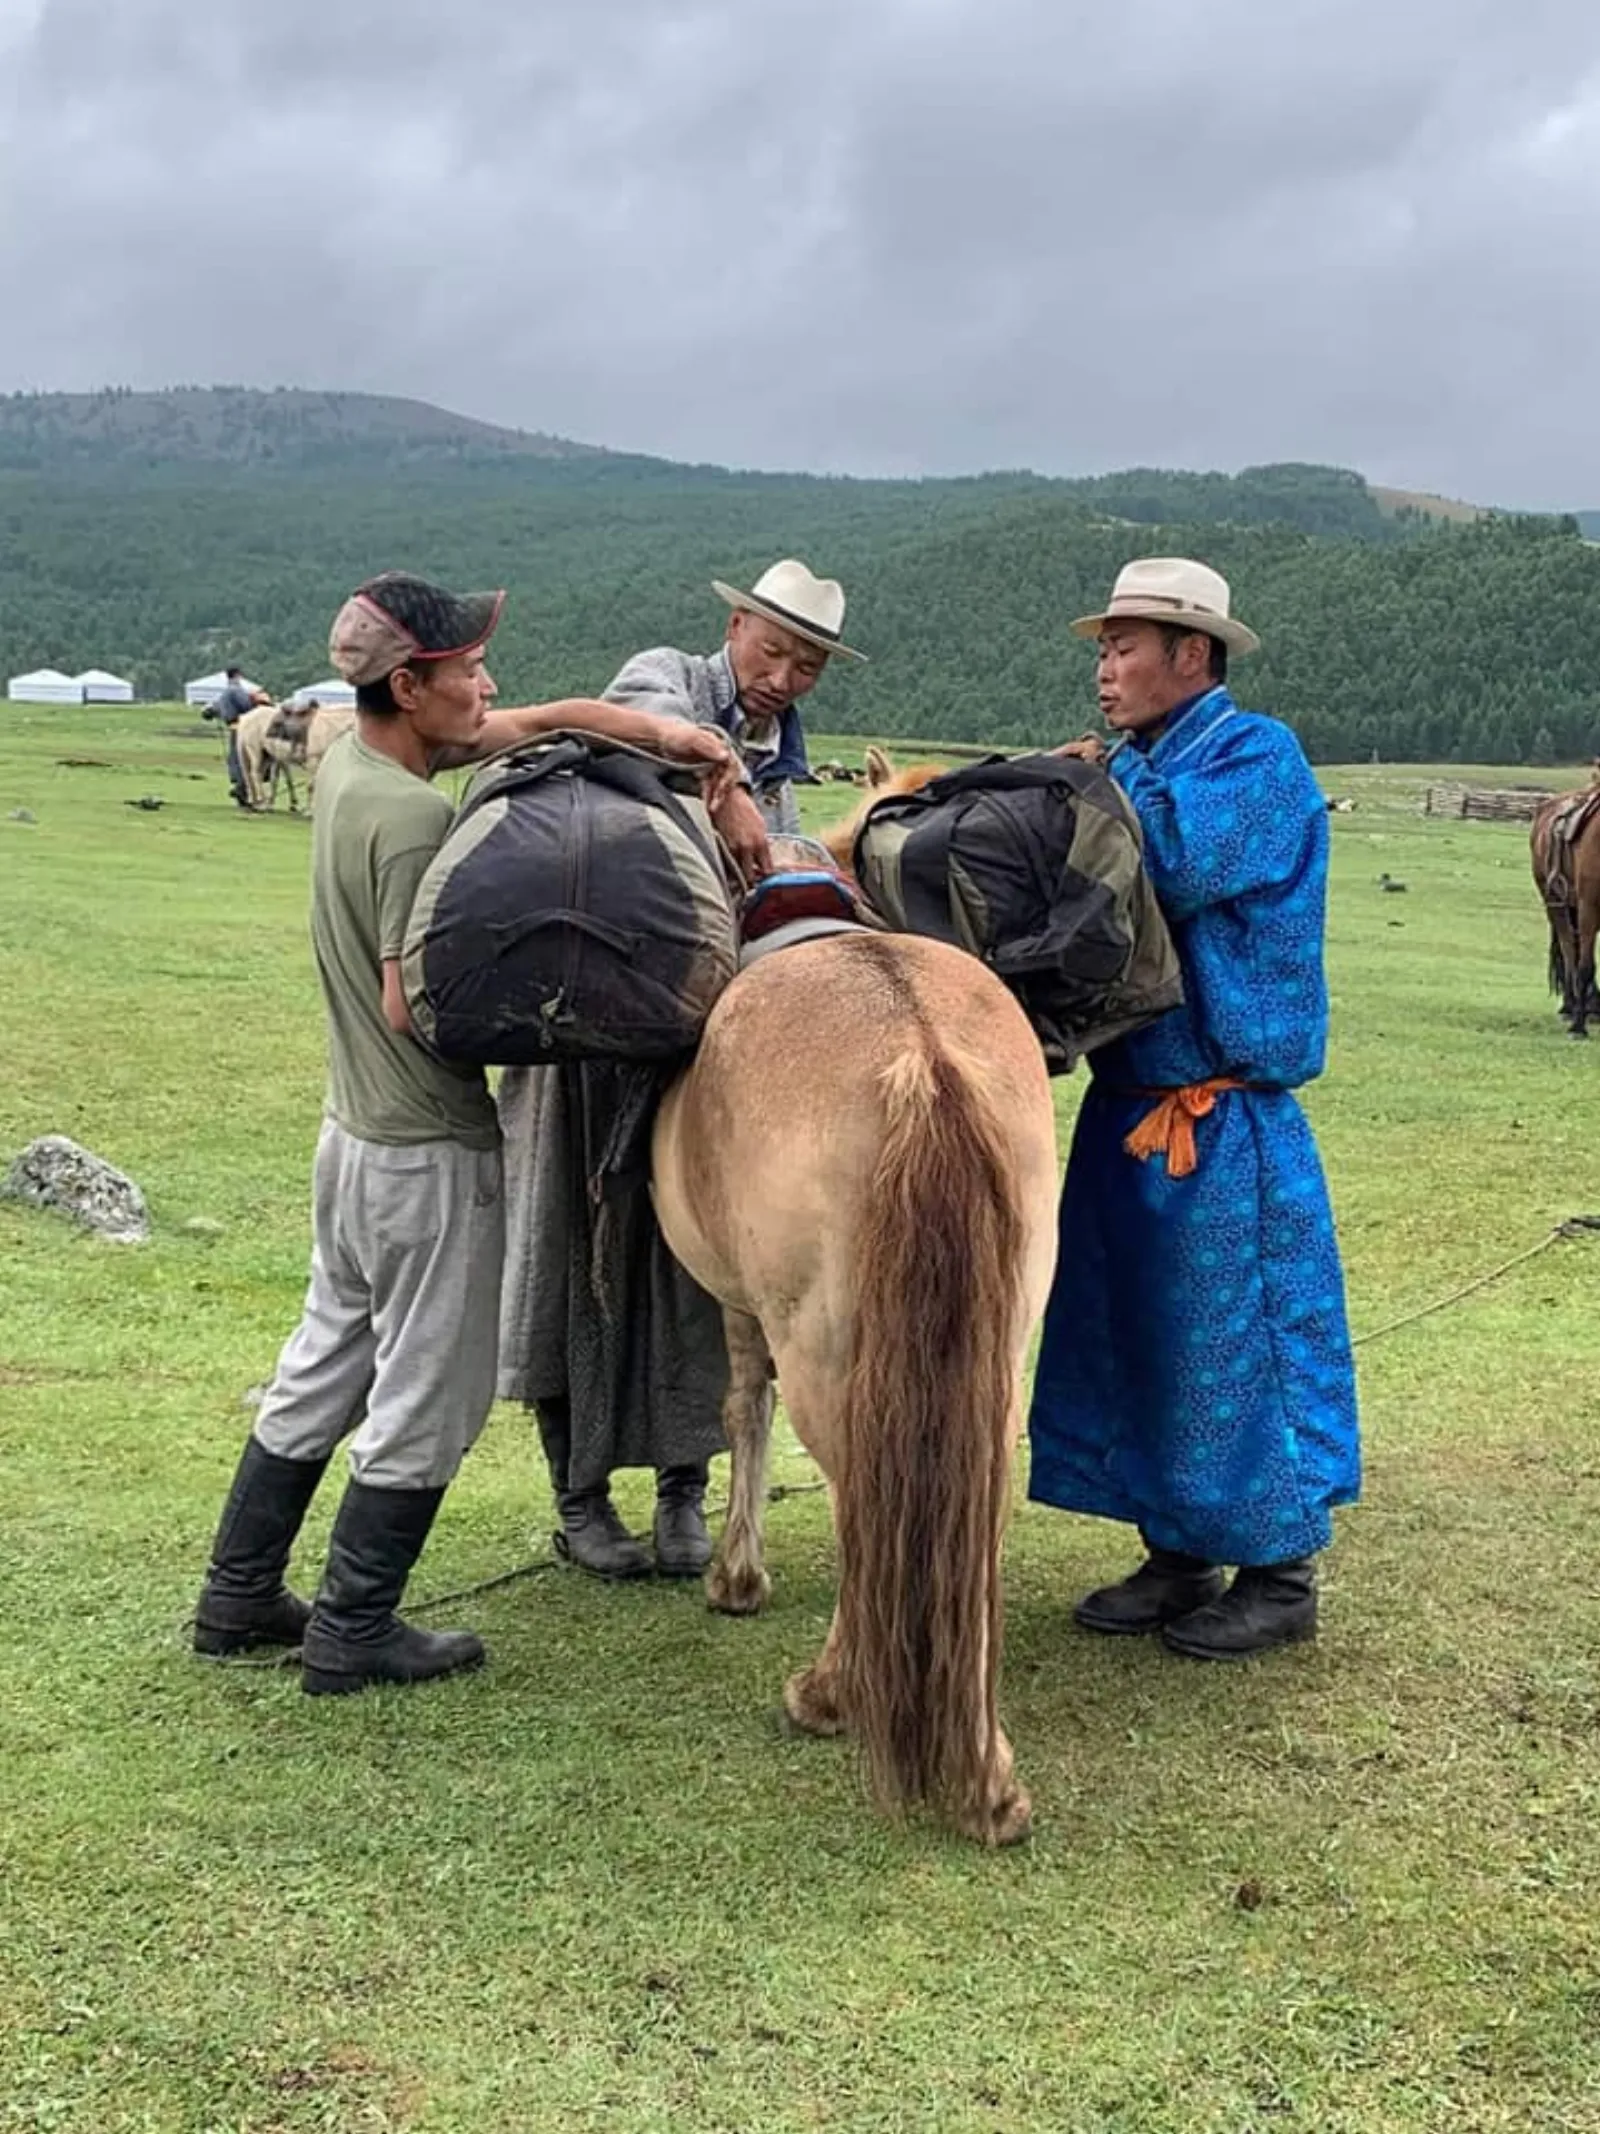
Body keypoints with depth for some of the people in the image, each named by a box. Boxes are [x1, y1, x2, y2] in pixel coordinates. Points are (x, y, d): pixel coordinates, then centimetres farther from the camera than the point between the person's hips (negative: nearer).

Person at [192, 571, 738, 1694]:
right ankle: (353, 1632, 14)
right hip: (432, 1151, -9)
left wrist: (659, 729, 5)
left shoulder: (347, 760, 5)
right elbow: (413, 1005, -26)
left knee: (325, 1364, 20)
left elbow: (537, 720, 13)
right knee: (429, 1398, 5)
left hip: (354, 1130, 9)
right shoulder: (416, 819, -24)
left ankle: (239, 1595, 29)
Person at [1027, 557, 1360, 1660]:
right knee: (1132, 1337, 13)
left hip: (1223, 1123, -8)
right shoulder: (1139, 764, 13)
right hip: (1128, 1106, 8)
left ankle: (1280, 1578, 15)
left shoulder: (1259, 756, -10)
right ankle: (1178, 1559, 27)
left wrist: (1109, 780, -12)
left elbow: (1183, 868, -26)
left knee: (1232, 1345, 0)